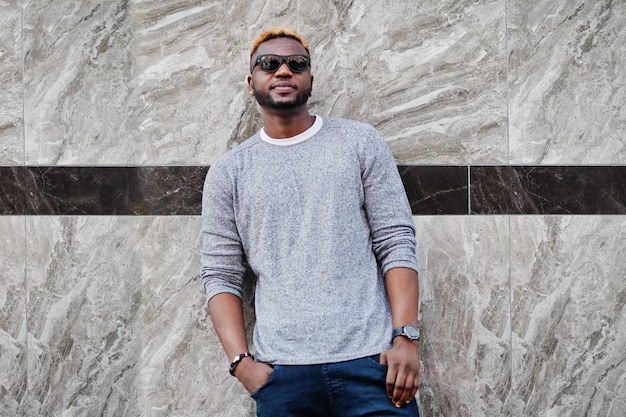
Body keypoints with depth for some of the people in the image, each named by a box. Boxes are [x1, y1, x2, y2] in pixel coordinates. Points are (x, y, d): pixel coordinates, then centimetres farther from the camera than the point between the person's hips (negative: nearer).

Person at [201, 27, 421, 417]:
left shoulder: (361, 142, 6)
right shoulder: (227, 172, 9)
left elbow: (397, 244, 1)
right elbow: (222, 275, 6)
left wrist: (407, 337, -9)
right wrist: (241, 360, -5)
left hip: (371, 362, -1)